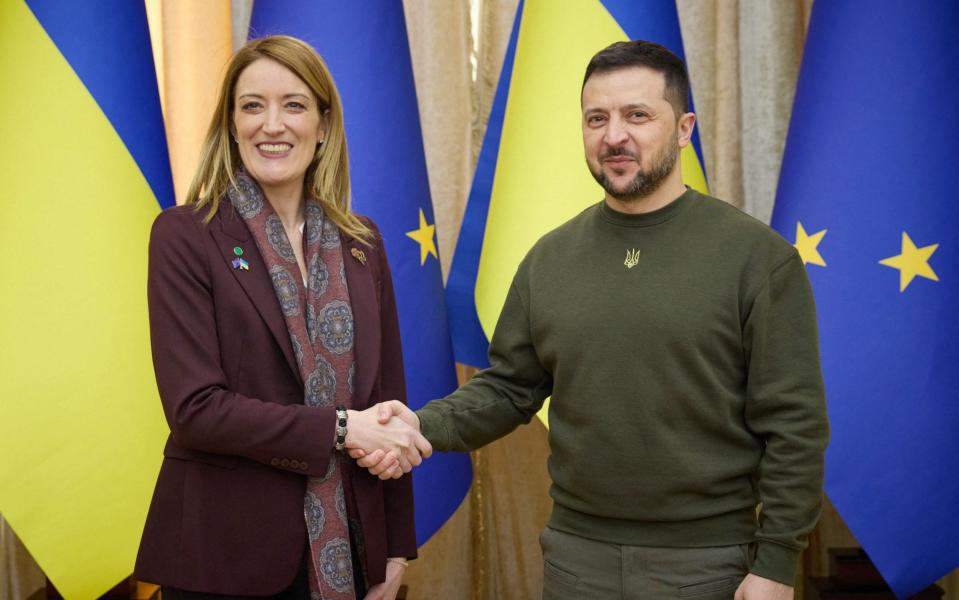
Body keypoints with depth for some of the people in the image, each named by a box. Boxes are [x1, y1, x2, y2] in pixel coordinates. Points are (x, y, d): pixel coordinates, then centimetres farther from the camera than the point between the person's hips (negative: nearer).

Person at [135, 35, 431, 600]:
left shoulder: (362, 243, 6)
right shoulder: (185, 235, -7)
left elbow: (387, 396, 8)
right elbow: (195, 408, -15)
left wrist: (396, 546, 7)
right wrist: (341, 428, -18)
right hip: (227, 554, -4)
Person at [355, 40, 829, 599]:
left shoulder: (759, 256, -8)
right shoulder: (549, 258, 4)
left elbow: (794, 425, -9)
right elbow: (508, 388, 7)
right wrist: (424, 425, -11)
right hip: (576, 552, 4)